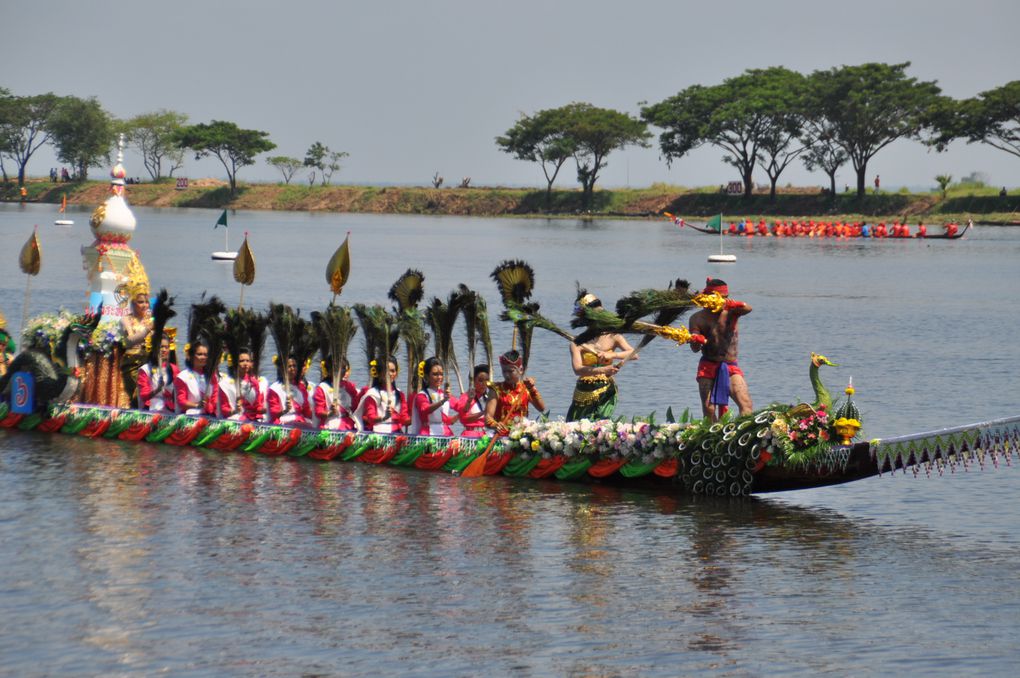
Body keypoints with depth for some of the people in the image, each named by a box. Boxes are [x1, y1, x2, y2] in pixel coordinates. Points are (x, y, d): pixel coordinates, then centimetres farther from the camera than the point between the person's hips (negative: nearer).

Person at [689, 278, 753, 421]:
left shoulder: (731, 312, 4)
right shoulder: (698, 318, 3)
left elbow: (747, 309, -19)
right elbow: (695, 348, -1)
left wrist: (734, 304, -42)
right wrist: (696, 341, -26)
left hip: (731, 368, 0)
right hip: (708, 367, 0)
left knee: (746, 404, -18)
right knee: (708, 410, -8)